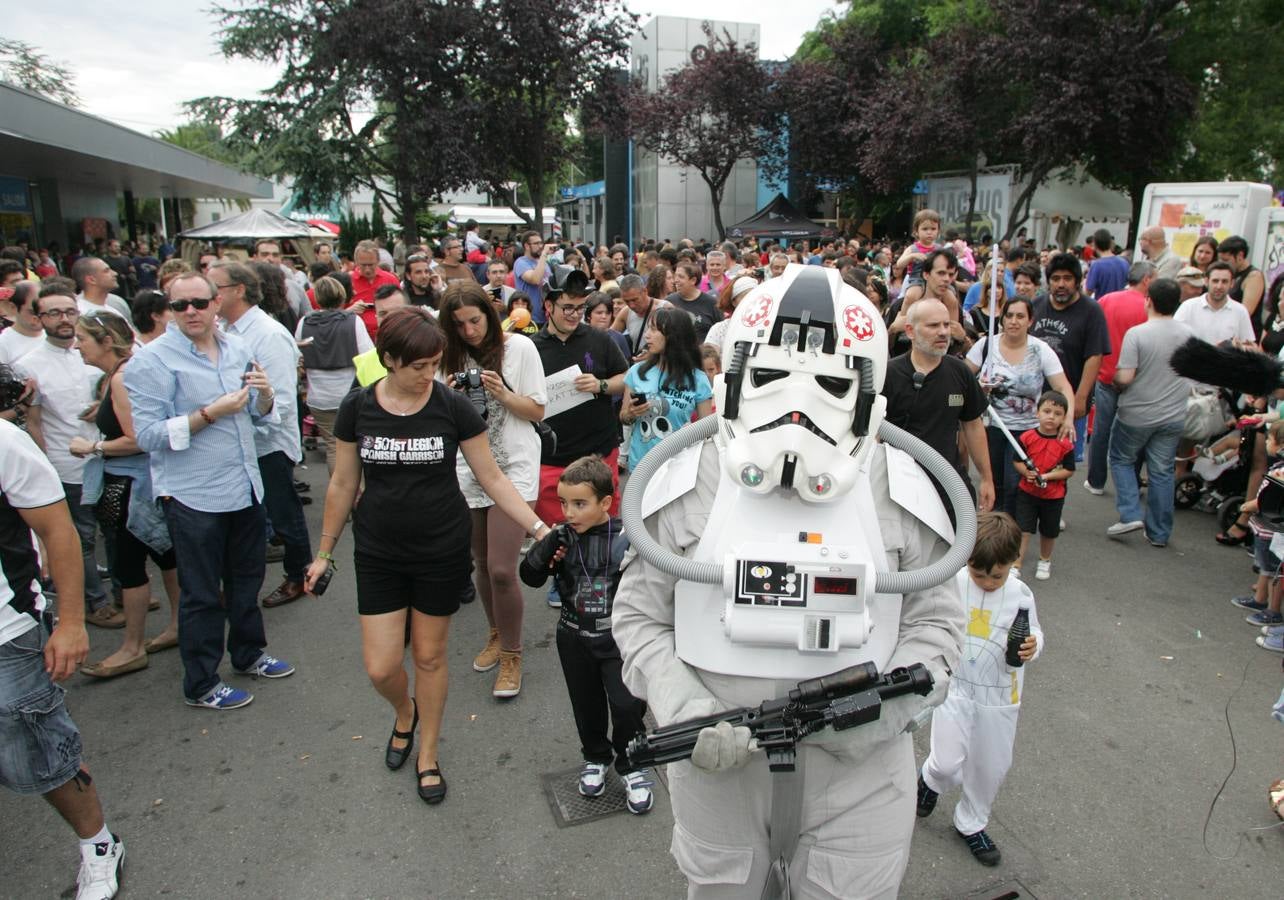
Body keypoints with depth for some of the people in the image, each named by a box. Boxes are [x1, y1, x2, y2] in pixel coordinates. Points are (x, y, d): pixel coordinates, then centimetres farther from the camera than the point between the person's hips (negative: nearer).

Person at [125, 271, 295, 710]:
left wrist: (264, 393, -9)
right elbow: (147, 435, -17)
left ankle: (248, 654, 41)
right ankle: (200, 684, 24)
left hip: (245, 487, 6)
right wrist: (212, 412, -24)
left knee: (247, 579, 21)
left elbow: (260, 413, 13)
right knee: (201, 595, 7)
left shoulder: (237, 348, 5)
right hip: (193, 496, -6)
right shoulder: (152, 361, -13)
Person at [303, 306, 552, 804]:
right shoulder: (357, 408, -6)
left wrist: (538, 527, -15)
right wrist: (324, 552, 9)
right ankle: (405, 714, 38)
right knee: (381, 668, 2)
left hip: (442, 549, -1)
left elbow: (492, 477, -6)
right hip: (378, 552, 1)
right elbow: (342, 486, 4)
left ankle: (428, 752, 35)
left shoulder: (453, 407, -11)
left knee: (429, 655, 12)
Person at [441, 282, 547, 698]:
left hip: (514, 467, -4)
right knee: (481, 563, 14)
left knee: (501, 569, -9)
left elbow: (538, 411, -2)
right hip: (468, 469, 4)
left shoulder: (519, 347, -4)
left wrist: (502, 394, -18)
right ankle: (497, 635, 38)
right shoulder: (452, 357, 4)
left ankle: (511, 655, 11)